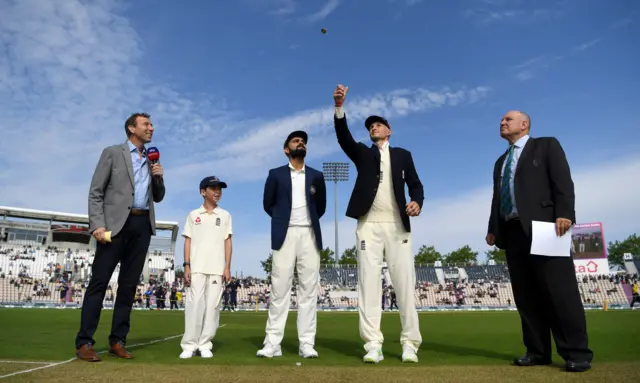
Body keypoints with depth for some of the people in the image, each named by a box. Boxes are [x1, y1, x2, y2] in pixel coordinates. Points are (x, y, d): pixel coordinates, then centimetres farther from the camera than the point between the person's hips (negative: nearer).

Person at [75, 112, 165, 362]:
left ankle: (117, 341, 11)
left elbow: (157, 198, 23)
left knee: (128, 284, 5)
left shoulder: (152, 160, 20)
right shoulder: (112, 153, 6)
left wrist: (159, 177, 4)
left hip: (142, 225, 5)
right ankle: (84, 342, 1)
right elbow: (96, 193, -1)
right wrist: (98, 224, -14)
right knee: (99, 281, -5)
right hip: (117, 223, -5)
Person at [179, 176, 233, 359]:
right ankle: (189, 345, 1)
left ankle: (205, 344, 5)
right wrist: (186, 265, -2)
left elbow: (227, 242, 9)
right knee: (195, 304, -5)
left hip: (217, 268, 1)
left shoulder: (225, 215, 12)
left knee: (212, 306, -1)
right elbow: (188, 241, 8)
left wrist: (227, 267, 1)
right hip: (197, 267, -1)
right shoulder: (193, 215, 10)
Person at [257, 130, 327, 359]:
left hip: (309, 235, 2)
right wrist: (284, 220, 8)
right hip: (285, 235, -1)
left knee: (308, 289, 0)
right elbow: (268, 204, 10)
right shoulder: (276, 175, 9)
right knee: (279, 289, -3)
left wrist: (309, 221, 10)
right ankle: (273, 343, 2)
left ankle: (306, 343, 4)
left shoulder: (316, 176, 13)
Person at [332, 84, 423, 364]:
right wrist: (339, 107, -17)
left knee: (405, 283, -2)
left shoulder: (403, 154, 18)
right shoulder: (362, 152, 16)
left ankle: (410, 343, 6)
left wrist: (417, 202, -13)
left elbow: (415, 183, 9)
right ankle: (373, 345, -1)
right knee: (368, 283, -4)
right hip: (369, 225, 0)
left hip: (397, 225, 0)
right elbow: (343, 136, -2)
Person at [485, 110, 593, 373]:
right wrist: (493, 229, 8)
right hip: (512, 231, 6)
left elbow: (563, 180, -5)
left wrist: (564, 213, -18)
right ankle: (537, 351, 11)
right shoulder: (501, 162, 26)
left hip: (544, 226, -6)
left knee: (559, 289, -6)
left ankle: (576, 352, 1)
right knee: (525, 294, 4)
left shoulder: (546, 145, 9)